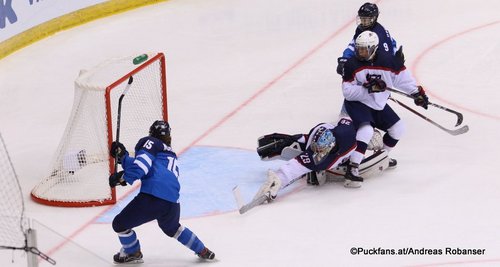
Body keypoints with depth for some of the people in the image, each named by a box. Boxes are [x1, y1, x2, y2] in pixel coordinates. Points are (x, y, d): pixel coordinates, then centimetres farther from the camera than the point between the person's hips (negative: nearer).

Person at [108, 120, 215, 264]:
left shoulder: (150, 142, 11)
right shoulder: (170, 154, 32)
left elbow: (141, 165, -10)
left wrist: (123, 177, -10)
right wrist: (122, 156, 22)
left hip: (151, 198, -8)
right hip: (172, 202, 8)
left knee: (120, 224, 12)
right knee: (172, 228, 38)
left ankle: (133, 253, 30)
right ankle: (202, 251, 43)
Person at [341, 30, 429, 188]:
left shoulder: (388, 61, -12)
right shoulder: (352, 65, -18)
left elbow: (402, 76, 3)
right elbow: (347, 92, -20)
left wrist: (416, 92, 3)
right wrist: (367, 89, -31)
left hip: (378, 104, 5)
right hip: (356, 103, -5)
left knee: (398, 128, 11)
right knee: (366, 130, -29)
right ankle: (352, 168, -31)